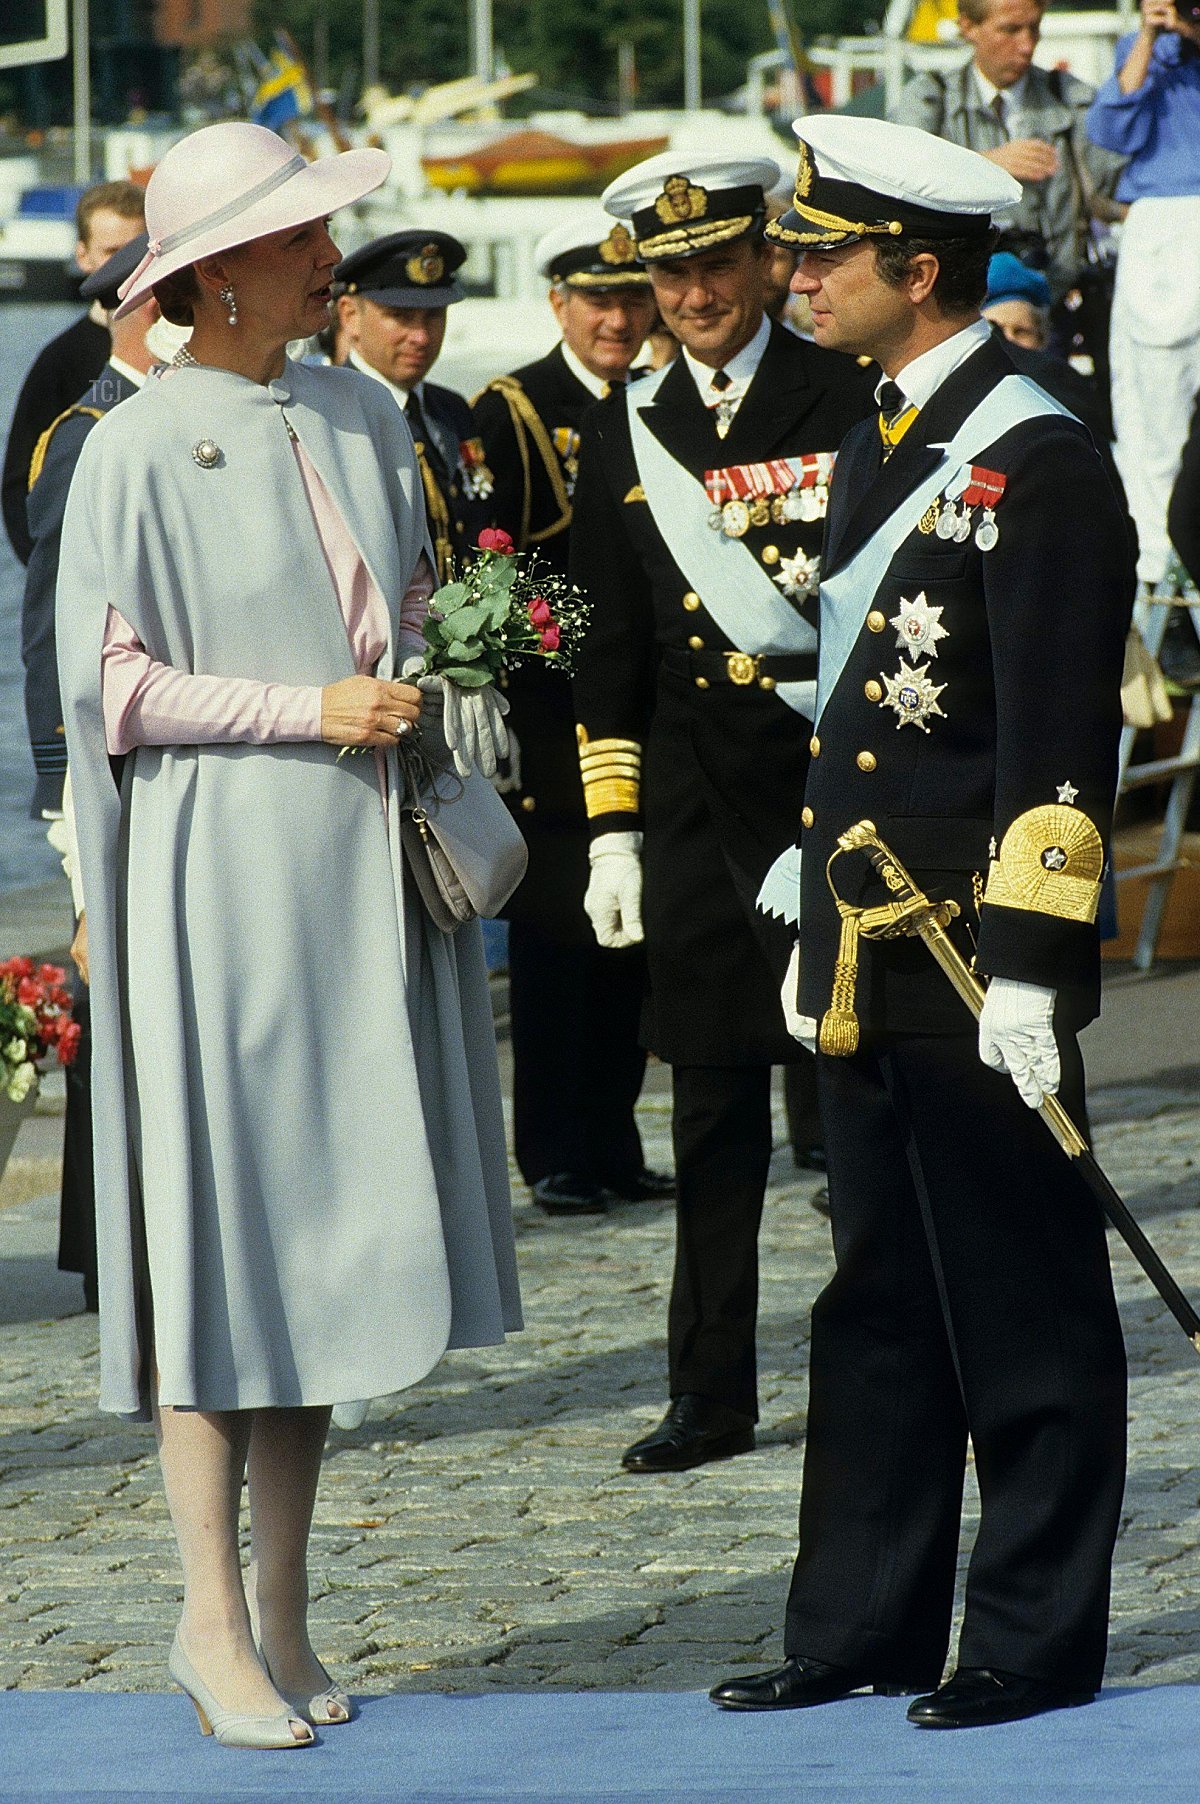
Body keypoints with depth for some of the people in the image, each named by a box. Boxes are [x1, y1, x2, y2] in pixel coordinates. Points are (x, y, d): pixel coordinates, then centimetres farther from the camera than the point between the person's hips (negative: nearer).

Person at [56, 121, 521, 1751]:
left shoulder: (362, 421, 9)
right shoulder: (137, 450, -9)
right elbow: (107, 682, -11)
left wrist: (419, 696, 5)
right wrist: (307, 712, -15)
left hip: (359, 875, 6)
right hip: (219, 868, -6)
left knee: (322, 1221, 8)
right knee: (217, 1221, -2)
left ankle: (282, 1606, 16)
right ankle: (212, 1616, 6)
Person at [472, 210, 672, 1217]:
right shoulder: (511, 414, -3)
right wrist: (495, 727, -14)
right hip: (550, 727, -5)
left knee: (633, 939, 8)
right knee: (556, 936, -2)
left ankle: (613, 1144, 16)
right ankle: (556, 1159, 4)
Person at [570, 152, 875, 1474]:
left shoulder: (850, 402, 0)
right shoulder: (624, 432, 10)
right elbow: (609, 641, 12)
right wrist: (613, 829, 8)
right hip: (694, 805, 3)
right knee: (712, 1104, 6)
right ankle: (711, 1395, 12)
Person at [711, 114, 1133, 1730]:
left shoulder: (1037, 464, -14)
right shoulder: (876, 452, 14)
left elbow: (1062, 740, -17)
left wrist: (1031, 963, -20)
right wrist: (812, 921, 20)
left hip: (980, 971, -9)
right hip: (872, 967, 9)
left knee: (1022, 1310, 1)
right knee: (880, 1306, 13)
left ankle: (1039, 1640, 8)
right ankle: (866, 1625, 20)